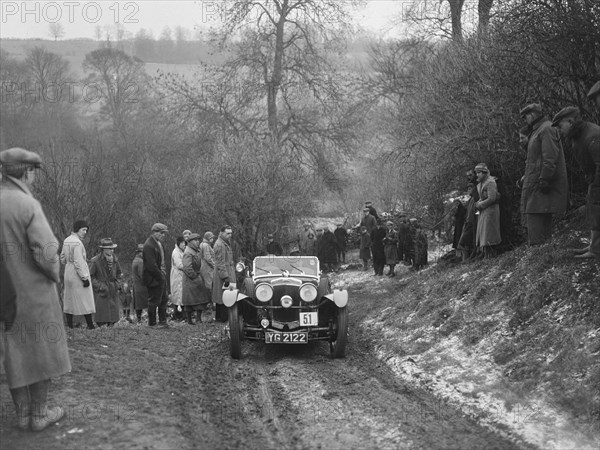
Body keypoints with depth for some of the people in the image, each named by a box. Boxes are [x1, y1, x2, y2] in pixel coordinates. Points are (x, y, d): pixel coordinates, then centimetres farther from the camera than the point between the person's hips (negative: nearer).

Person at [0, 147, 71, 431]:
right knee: (41, 351, 8)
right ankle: (39, 413, 15)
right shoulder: (28, 205, -17)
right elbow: (46, 253, -21)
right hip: (34, 291, -5)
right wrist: (55, 274, -3)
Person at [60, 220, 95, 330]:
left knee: (69, 299, 11)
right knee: (85, 299, -3)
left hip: (68, 273, 8)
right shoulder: (77, 243, -19)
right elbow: (78, 262, -22)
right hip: (79, 274, -8)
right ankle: (90, 325, -1)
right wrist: (85, 277, -20)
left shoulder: (66, 241, 8)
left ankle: (69, 325, 13)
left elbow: (63, 259, 17)